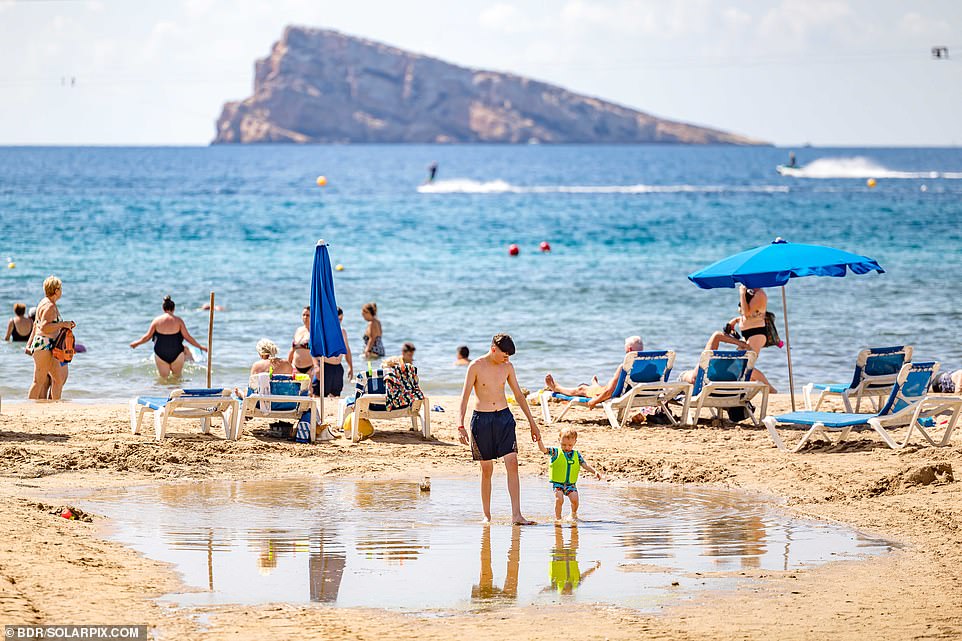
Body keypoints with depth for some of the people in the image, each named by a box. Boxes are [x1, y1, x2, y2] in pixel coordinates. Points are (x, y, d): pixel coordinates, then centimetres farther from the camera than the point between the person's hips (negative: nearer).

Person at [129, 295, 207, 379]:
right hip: (176, 353, -1)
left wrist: (136, 343, 21)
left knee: (164, 378, 10)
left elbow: (147, 336, 3)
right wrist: (200, 347, 6)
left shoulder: (157, 320, -2)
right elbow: (187, 337, -4)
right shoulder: (178, 320, -5)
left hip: (160, 355, 1)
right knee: (177, 377, 15)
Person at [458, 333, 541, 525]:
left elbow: (519, 395, 14)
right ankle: (487, 516, 13)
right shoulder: (476, 367, -7)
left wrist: (532, 423, 15)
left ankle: (516, 515, -13)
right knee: (487, 469, 2)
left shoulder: (507, 367, 6)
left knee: (512, 464, -10)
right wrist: (460, 426, -19)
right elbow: (465, 396, -9)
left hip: (504, 417, 3)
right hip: (482, 419, -3)